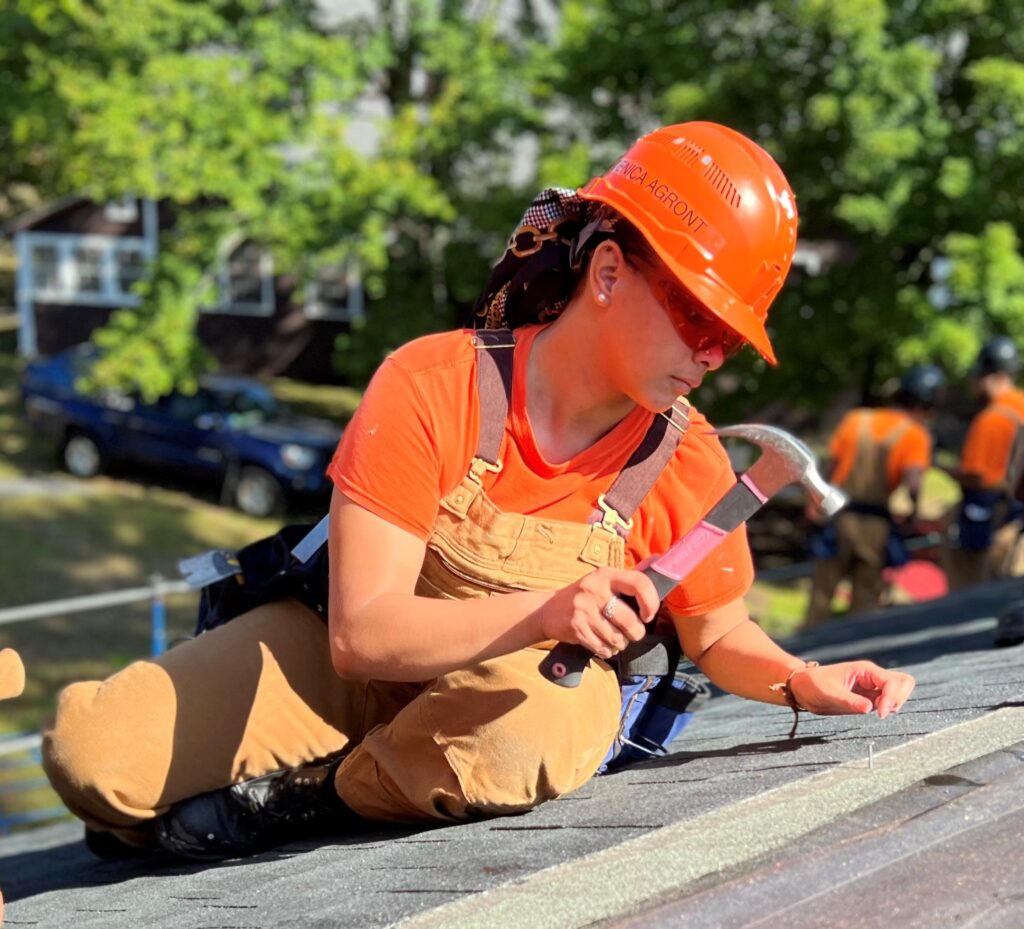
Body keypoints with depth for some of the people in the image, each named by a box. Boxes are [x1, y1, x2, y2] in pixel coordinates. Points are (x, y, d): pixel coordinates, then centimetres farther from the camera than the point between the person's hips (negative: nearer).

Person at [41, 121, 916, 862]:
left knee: (525, 726, -40)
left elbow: (717, 634, 8)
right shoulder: (431, 388, -22)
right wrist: (543, 613, -42)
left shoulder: (689, 466, -12)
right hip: (349, 666, -1)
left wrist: (803, 680, -15)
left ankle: (318, 797, -12)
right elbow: (360, 633, -27)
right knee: (95, 754, -22)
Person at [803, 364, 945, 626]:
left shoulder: (855, 419, 4)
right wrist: (914, 513, -1)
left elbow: (829, 468, 4)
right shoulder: (915, 435, -7)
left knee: (822, 594, 13)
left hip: (838, 517, 2)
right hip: (876, 525, -2)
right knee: (865, 599, 11)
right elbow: (913, 484, -19)